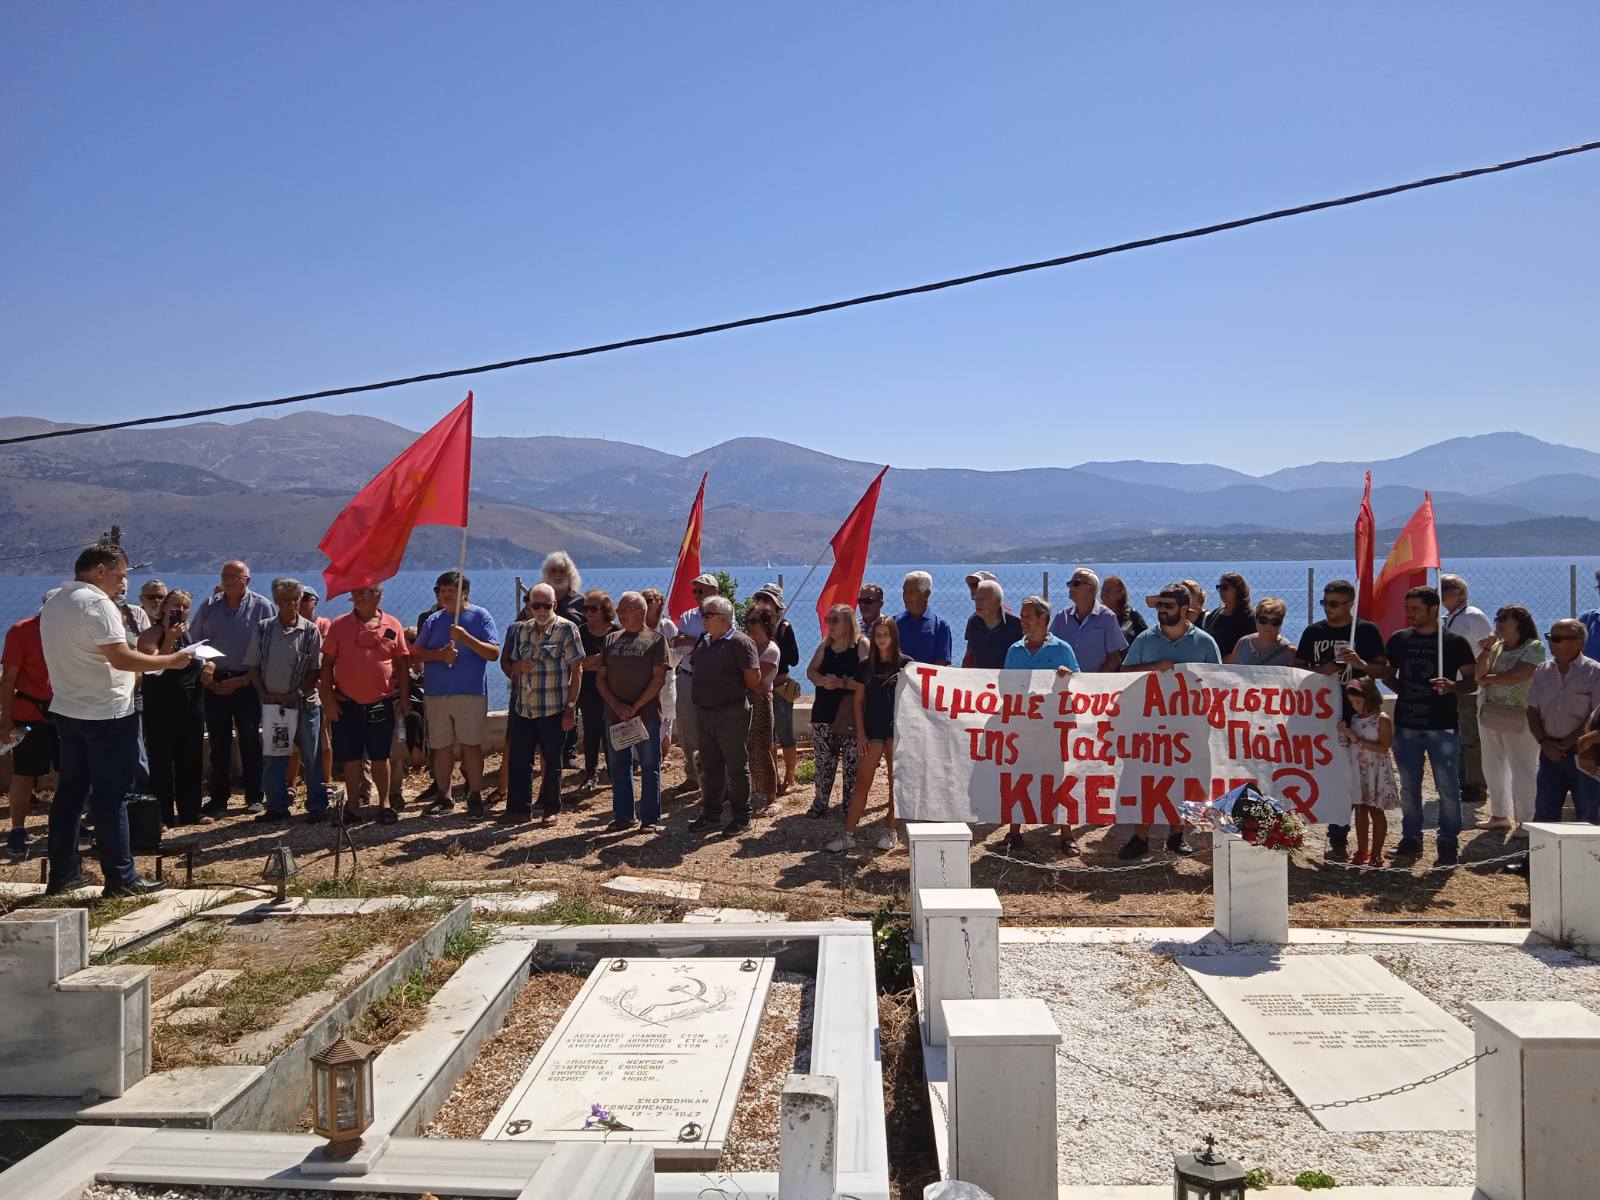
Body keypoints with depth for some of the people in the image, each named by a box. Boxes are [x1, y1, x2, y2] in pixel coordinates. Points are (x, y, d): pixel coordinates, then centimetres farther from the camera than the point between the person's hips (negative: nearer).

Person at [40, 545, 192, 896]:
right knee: (112, 797, -5)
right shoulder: (97, 603, -16)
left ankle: (63, 873, 19)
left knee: (70, 792, 14)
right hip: (106, 713, -9)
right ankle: (120, 878, -1)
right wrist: (170, 661, -14)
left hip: (66, 710, 9)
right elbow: (121, 658, -22)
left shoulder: (53, 603, 14)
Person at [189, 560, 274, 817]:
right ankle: (218, 798, 14)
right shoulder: (209, 606, 9)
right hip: (214, 682, 3)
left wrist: (243, 680, -11)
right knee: (218, 741, 6)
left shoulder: (262, 607, -2)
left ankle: (254, 798, 10)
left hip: (247, 683, -3)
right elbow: (194, 643, 11)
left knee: (250, 741, 1)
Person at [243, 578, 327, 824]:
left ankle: (317, 807, 10)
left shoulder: (311, 631, -4)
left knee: (312, 757, 2)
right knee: (273, 756, 8)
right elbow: (252, 666, 6)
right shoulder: (264, 629, 4)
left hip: (305, 703, -3)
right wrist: (265, 695, -5)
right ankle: (277, 806, 19)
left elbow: (317, 670, -5)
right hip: (272, 702, 3)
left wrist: (296, 694, -14)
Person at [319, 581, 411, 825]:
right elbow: (327, 664, 3)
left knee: (380, 757, 6)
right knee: (351, 758, 6)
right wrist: (328, 698, -3)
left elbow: (401, 663, 6)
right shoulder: (339, 625, 2)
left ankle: (385, 803, 17)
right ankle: (351, 803, 18)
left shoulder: (392, 625, 3)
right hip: (346, 704, 0)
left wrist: (404, 697, 2)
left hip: (381, 703, 0)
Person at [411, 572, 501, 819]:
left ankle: (475, 797, 5)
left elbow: (494, 653, -8)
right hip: (437, 693, 4)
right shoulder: (434, 620, 12)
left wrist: (466, 638, -20)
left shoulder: (480, 616, 0)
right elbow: (416, 653, 8)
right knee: (441, 746, 8)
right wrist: (440, 654, -10)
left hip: (471, 692, -4)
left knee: (471, 744, -3)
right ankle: (443, 796, 20)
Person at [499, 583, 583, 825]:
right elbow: (507, 663, 20)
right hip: (523, 707, 5)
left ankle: (551, 808, 17)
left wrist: (571, 707, -12)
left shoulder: (567, 629, -5)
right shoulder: (521, 629, 10)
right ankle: (519, 808, 16)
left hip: (554, 709, -5)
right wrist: (516, 667, -5)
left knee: (552, 760, 5)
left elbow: (577, 671, -7)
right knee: (517, 758, 6)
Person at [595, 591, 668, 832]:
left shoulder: (655, 639, -2)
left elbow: (659, 679, -8)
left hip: (647, 714, -4)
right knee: (618, 766, 9)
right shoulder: (611, 640, 11)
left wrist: (635, 706, -14)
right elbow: (600, 678, 9)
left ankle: (651, 818, 8)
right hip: (615, 715, 5)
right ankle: (623, 817, 18)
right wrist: (616, 705, -6)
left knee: (650, 766, 1)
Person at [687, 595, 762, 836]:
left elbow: (754, 679, -14)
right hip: (704, 714, 8)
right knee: (710, 767, 14)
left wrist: (735, 693, 1)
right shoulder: (703, 642, 12)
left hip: (731, 714, -8)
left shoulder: (740, 643, -12)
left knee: (737, 767, 2)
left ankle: (741, 817, 10)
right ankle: (711, 815, 24)